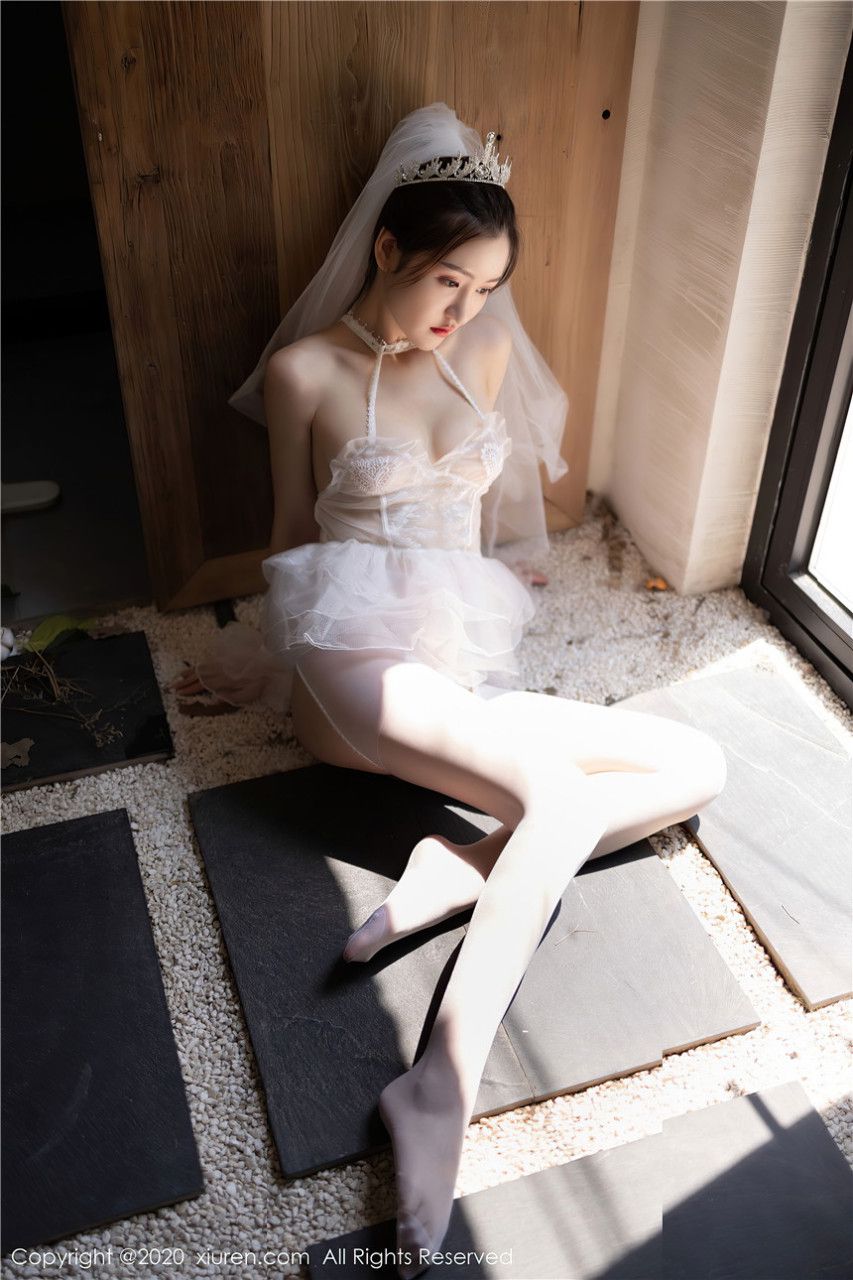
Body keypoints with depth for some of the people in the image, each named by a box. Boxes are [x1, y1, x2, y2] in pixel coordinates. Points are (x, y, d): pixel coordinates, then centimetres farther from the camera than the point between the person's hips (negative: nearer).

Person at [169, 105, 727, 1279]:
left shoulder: (485, 355, 11)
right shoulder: (304, 368, -2)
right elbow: (294, 537, 9)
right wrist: (285, 657, 17)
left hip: (466, 657, 6)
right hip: (360, 658, -6)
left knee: (701, 768, -8)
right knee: (560, 795, -31)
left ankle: (458, 871, -19)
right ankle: (441, 1089, -29)